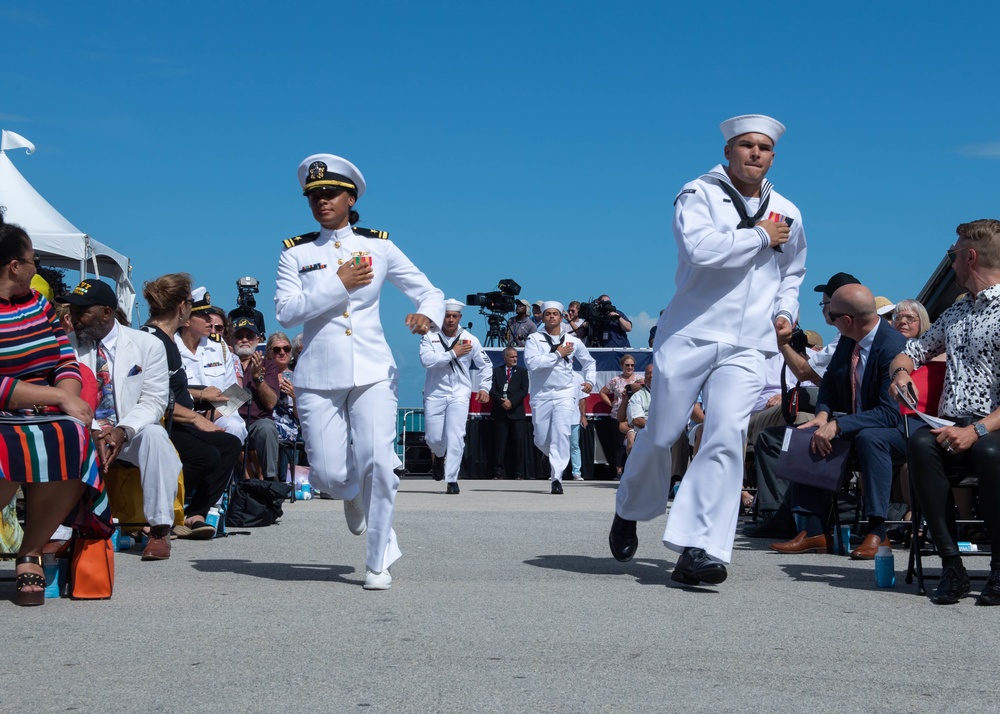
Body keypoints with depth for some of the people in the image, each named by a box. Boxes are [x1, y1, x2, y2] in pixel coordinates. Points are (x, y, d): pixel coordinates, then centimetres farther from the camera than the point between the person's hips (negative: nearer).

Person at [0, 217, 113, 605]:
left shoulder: (38, 304, 17)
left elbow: (67, 363, 12)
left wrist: (67, 398, -10)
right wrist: (58, 398, -15)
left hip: (43, 422, 6)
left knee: (75, 442, -30)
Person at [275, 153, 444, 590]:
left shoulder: (379, 247, 7)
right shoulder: (296, 253, 6)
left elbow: (430, 292, 9)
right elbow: (286, 312, -7)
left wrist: (428, 314, -14)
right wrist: (338, 284, -12)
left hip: (373, 373, 0)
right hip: (318, 378, 0)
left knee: (378, 462, -14)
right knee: (328, 475, -3)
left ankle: (378, 561, 2)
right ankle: (353, 497, 37)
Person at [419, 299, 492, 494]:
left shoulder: (470, 339, 4)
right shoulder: (430, 337, -1)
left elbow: (485, 365, 14)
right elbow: (426, 360, -19)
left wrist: (484, 388, 2)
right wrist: (453, 353, -18)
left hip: (460, 394, 0)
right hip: (435, 393, 0)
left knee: (455, 437, -14)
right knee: (433, 437, 5)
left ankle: (452, 480, -8)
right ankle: (439, 456, 41)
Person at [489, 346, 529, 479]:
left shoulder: (522, 372, 10)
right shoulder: (496, 371, 11)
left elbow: (524, 390, 1)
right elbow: (492, 389, 2)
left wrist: (511, 402, -12)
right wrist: (501, 401, -12)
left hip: (516, 412, 0)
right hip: (501, 412, 0)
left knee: (518, 442, -3)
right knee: (501, 442, 0)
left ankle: (519, 473, 0)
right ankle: (499, 473, 2)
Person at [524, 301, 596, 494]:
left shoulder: (572, 341, 9)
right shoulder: (534, 339, 1)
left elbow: (589, 362, 24)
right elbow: (532, 362, -17)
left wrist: (589, 380, 8)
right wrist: (557, 354, -12)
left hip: (565, 394, 0)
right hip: (541, 395, 0)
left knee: (561, 433, -18)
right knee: (541, 440, 7)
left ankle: (557, 478, -17)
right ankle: (559, 459, 40)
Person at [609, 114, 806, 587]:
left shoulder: (786, 213, 15)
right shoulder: (699, 194, -1)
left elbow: (792, 272, 32)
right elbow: (701, 248, -21)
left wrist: (786, 310, 13)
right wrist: (760, 236, -10)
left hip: (746, 347, 3)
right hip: (689, 335, -3)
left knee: (726, 438, -15)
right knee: (660, 436, 4)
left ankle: (700, 549, -16)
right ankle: (630, 512, 32)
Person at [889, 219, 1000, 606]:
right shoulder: (957, 311, 22)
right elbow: (911, 352, 32)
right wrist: (901, 371, 7)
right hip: (951, 426, 5)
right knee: (920, 442, -29)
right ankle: (951, 566, -28)